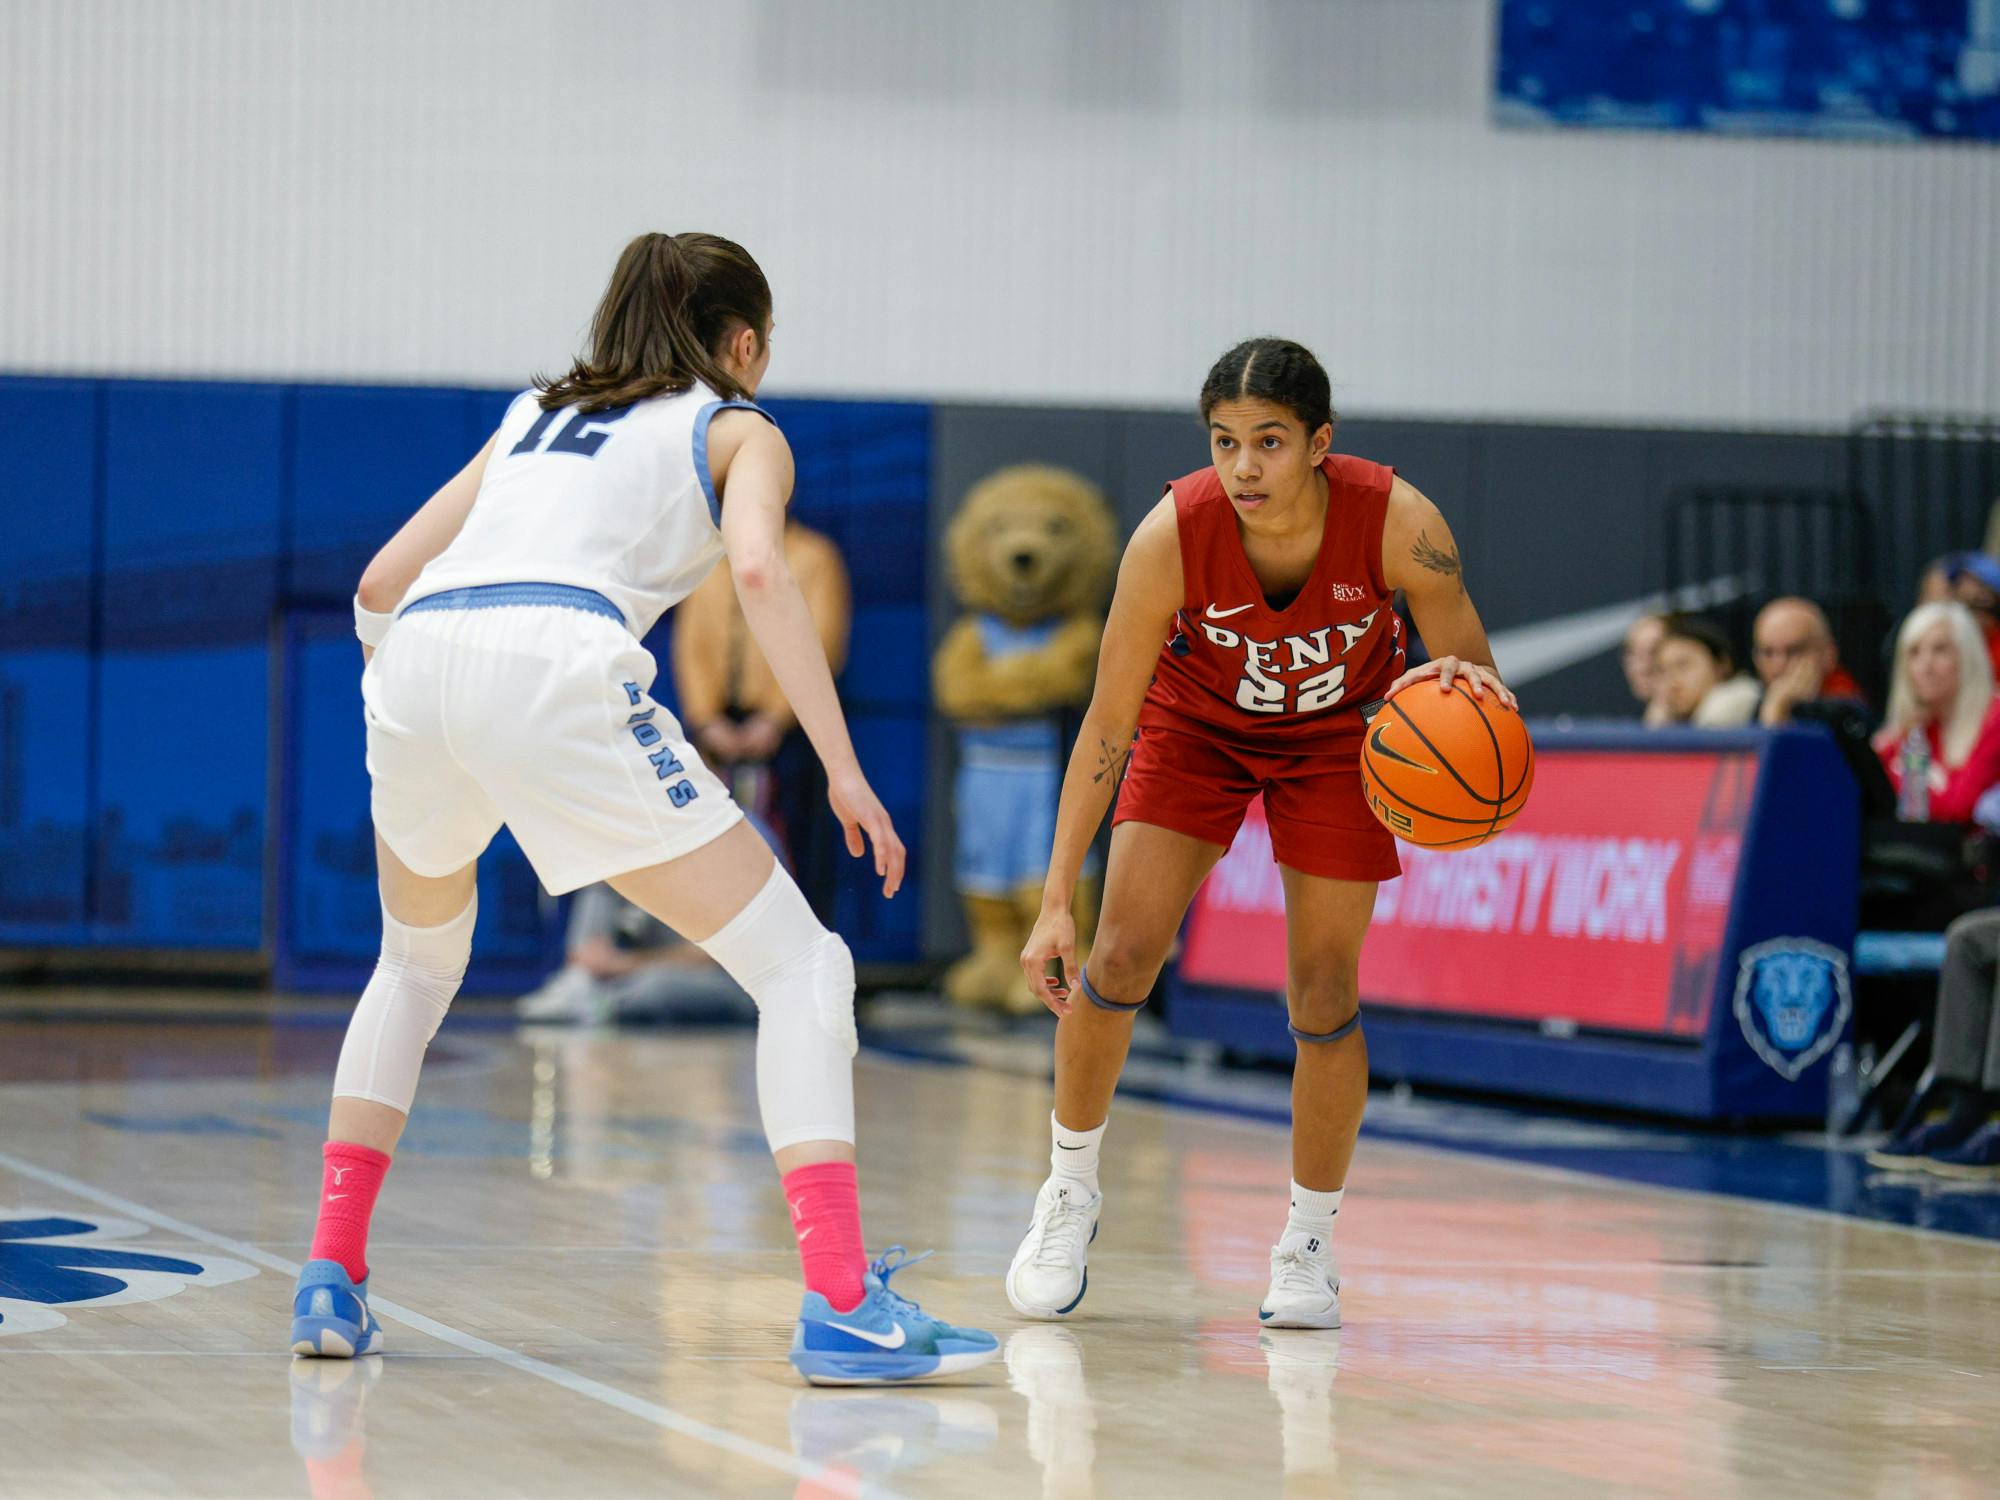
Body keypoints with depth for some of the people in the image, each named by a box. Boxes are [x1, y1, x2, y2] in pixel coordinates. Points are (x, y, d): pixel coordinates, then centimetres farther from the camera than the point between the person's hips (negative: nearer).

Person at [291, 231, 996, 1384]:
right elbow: (758, 568, -2)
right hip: (556, 661, -6)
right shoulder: (736, 427, 20)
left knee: (418, 965, 33)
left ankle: (331, 1280, 25)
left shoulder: (536, 415, 34)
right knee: (800, 965, 2)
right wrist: (844, 769, -4)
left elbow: (381, 582, 29)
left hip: (413, 656, 6)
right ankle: (844, 1310, -11)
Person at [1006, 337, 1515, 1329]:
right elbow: (1108, 723, -24)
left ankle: (1309, 1244, 15)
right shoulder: (1172, 536, -33)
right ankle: (1070, 1191, 13)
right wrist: (1056, 899, -25)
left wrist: (1466, 687, -48)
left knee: (1323, 998, -4)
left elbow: (1477, 680, -22)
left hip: (1338, 734, 0)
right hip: (1198, 717, 0)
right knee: (1120, 958, -11)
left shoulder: (1396, 521, -33)